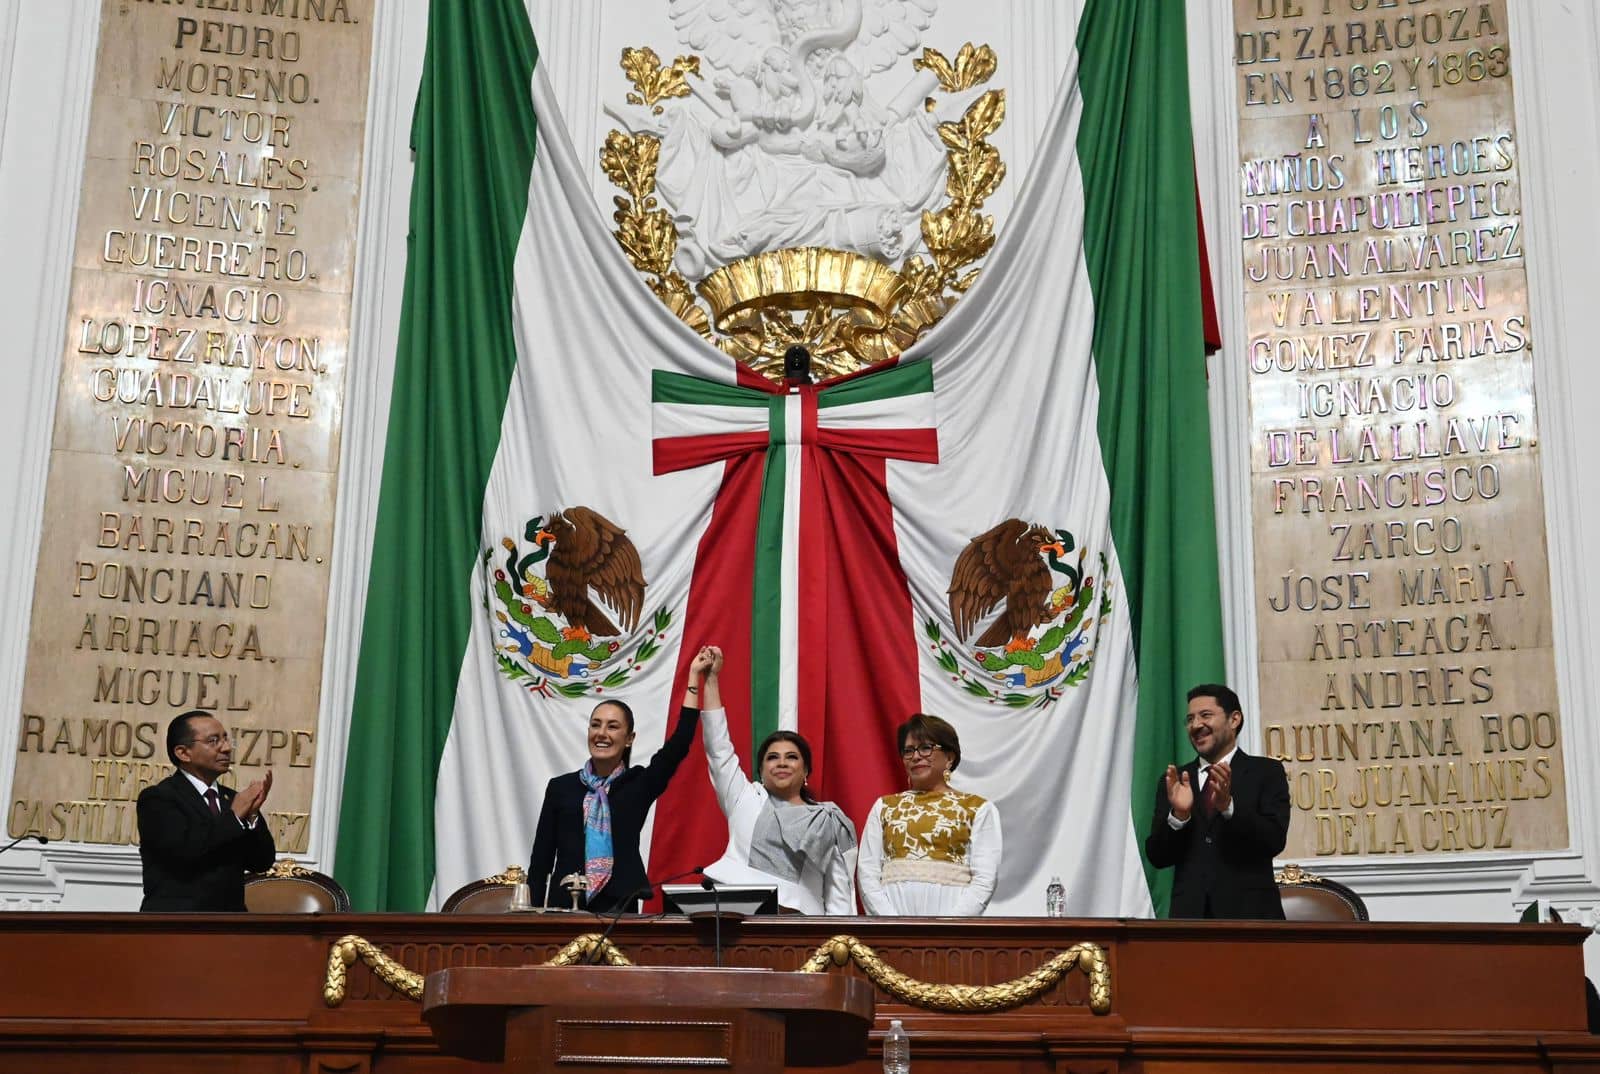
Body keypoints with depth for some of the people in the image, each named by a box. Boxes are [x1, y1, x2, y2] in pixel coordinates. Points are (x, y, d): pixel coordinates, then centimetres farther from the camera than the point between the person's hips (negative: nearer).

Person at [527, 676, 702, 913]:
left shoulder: (638, 784, 5)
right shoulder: (561, 787, 7)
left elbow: (680, 743, -7)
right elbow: (541, 858, 7)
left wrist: (694, 677, -8)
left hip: (620, 907, -1)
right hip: (564, 905, 1)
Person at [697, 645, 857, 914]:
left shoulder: (831, 822, 18)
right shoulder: (745, 799, 21)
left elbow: (840, 895, 15)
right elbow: (718, 748, 16)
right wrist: (711, 679, 15)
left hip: (794, 923, 0)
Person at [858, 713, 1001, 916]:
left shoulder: (978, 809, 9)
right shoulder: (884, 807, 17)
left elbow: (984, 881, 1)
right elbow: (867, 875, 9)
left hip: (949, 911, -2)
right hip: (894, 911, 2)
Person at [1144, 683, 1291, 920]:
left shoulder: (1266, 772, 5)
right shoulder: (1173, 782, 13)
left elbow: (1275, 840, -8)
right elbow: (1157, 857, 5)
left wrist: (1229, 806, -23)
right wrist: (1178, 815, -14)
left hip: (1250, 914, -2)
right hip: (1190, 915, 3)